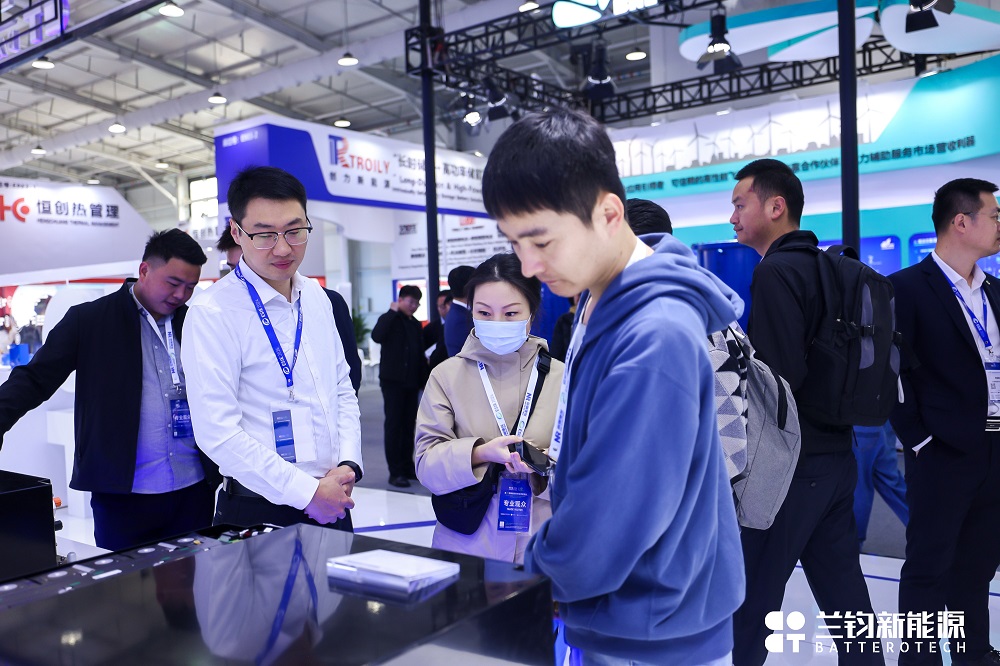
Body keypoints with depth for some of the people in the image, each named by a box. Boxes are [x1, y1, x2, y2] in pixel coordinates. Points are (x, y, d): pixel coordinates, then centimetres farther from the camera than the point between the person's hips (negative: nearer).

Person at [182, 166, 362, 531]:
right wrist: (307, 492, -17)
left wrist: (347, 465, -3)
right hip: (258, 511, -6)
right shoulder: (212, 312, -14)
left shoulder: (316, 297, 6)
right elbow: (217, 432, -18)